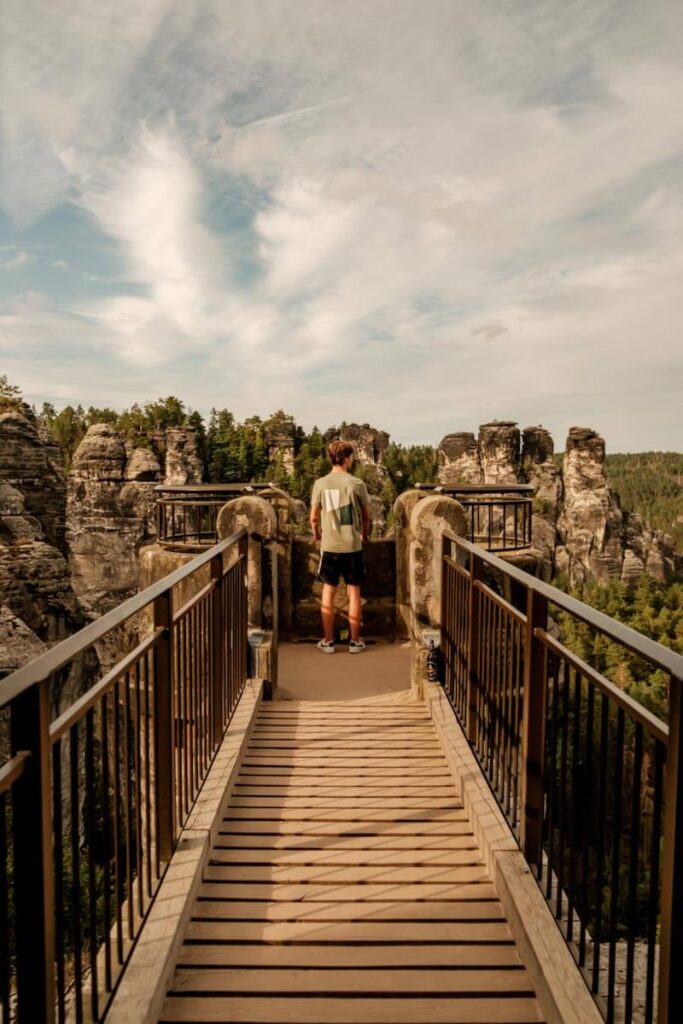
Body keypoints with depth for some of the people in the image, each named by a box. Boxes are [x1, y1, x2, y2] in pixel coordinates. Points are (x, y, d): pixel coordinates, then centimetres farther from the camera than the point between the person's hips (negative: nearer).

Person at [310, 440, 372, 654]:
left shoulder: (320, 484, -4)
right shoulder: (357, 484, -7)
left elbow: (314, 518, 1)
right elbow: (367, 516, 2)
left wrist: (317, 535, 21)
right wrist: (364, 534, 21)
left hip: (329, 546, 1)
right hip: (353, 546, -1)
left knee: (328, 593, 10)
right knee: (354, 593, 8)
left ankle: (328, 641, 16)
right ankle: (355, 641, 16)